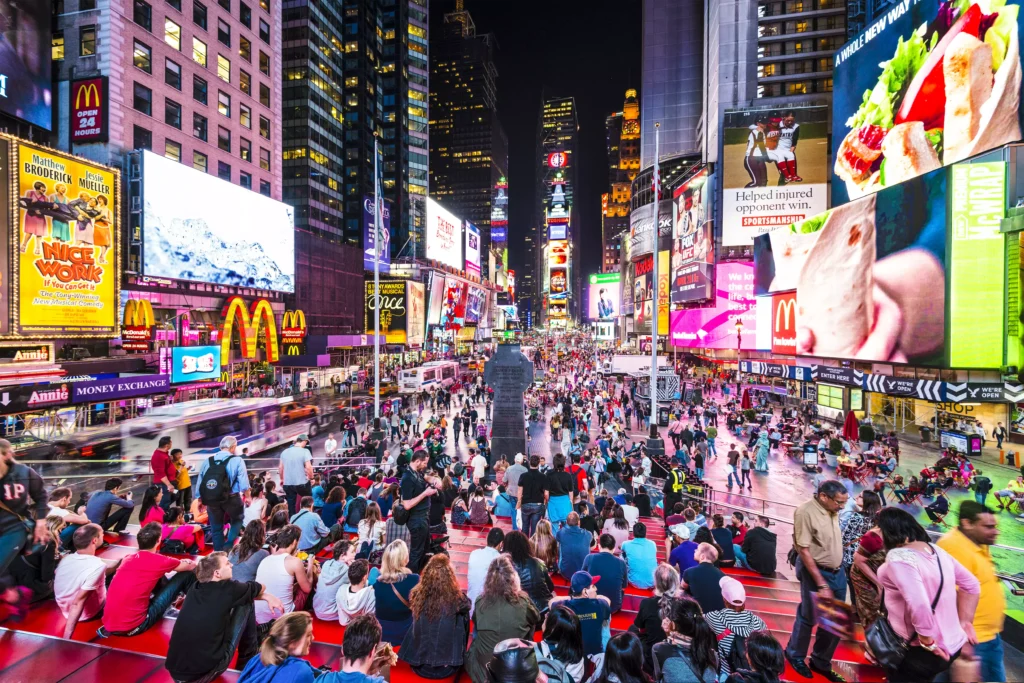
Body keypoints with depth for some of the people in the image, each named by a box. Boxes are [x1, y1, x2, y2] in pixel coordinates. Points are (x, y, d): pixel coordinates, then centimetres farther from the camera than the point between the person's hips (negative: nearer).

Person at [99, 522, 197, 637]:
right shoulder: (159, 561, -10)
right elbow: (191, 566, 9)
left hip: (109, 624, 7)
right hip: (132, 627, -7)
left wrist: (178, 563, 38)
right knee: (186, 575, 1)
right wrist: (184, 563, 34)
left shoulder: (129, 558, 8)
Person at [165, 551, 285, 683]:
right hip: (206, 672, -6)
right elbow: (259, 588, 8)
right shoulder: (227, 589, -12)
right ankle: (248, 659, 17)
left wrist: (267, 597, 16)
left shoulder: (195, 588, 6)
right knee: (245, 603, 3)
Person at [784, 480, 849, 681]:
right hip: (815, 572, -7)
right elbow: (804, 551, -22)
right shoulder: (805, 512, -25)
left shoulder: (833, 510, -2)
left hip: (838, 571, 7)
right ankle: (795, 655, 36)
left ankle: (821, 662, 38)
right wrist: (821, 585, -19)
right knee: (808, 617, 10)